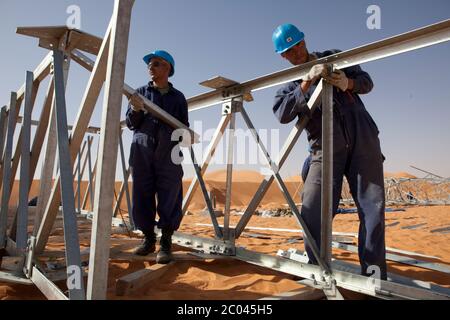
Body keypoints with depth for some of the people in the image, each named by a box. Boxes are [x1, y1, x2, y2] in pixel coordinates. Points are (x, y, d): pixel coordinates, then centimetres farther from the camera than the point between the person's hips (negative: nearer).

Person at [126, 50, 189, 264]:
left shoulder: (177, 97, 11)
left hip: (168, 154, -1)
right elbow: (130, 124, 10)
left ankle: (166, 244, 6)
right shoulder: (141, 92, 13)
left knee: (169, 200, -4)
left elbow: (183, 127, 13)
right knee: (142, 198, 4)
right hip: (142, 152, 2)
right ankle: (149, 239, 20)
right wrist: (135, 110, -10)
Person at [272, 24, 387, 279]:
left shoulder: (333, 57, 15)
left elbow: (367, 81, 13)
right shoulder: (290, 83, 8)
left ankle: (374, 274, 12)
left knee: (373, 208, -1)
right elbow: (282, 114, -12)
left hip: (364, 142, 2)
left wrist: (348, 83, -10)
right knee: (313, 211, -10)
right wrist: (307, 82, -21)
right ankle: (316, 268, 10)